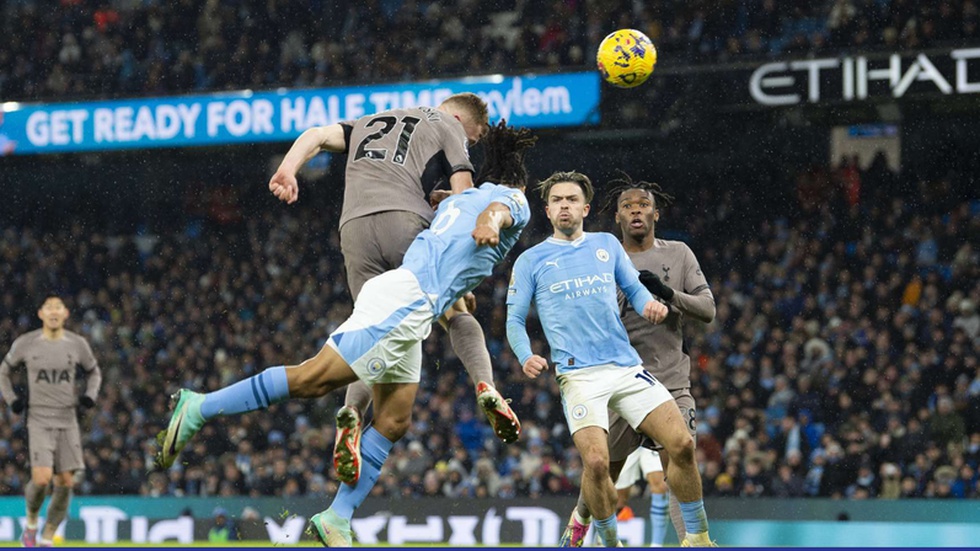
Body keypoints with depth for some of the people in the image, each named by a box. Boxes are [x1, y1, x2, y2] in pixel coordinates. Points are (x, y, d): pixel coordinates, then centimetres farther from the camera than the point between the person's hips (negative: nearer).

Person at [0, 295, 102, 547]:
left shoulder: (78, 344, 3)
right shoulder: (25, 343, -1)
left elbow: (94, 372, 21)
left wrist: (90, 395, 4)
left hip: (68, 421, 3)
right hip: (38, 420, -3)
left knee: (66, 482, -3)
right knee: (42, 479, -18)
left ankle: (47, 539, 11)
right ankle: (31, 522, 11)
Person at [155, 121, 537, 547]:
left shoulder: (458, 199, 28)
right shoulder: (514, 200, 5)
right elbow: (495, 210, -18)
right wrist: (489, 224, -40)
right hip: (407, 299, -9)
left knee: (393, 422, 5)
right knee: (312, 379, -13)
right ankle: (198, 408, -13)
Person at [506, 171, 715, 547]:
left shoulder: (607, 245, 15)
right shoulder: (531, 261, 8)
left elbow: (633, 288, 22)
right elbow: (514, 320, 9)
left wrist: (649, 304, -2)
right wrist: (526, 357, -10)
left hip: (627, 368, 3)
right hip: (579, 375, -3)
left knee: (682, 445, -9)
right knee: (596, 461, -22)